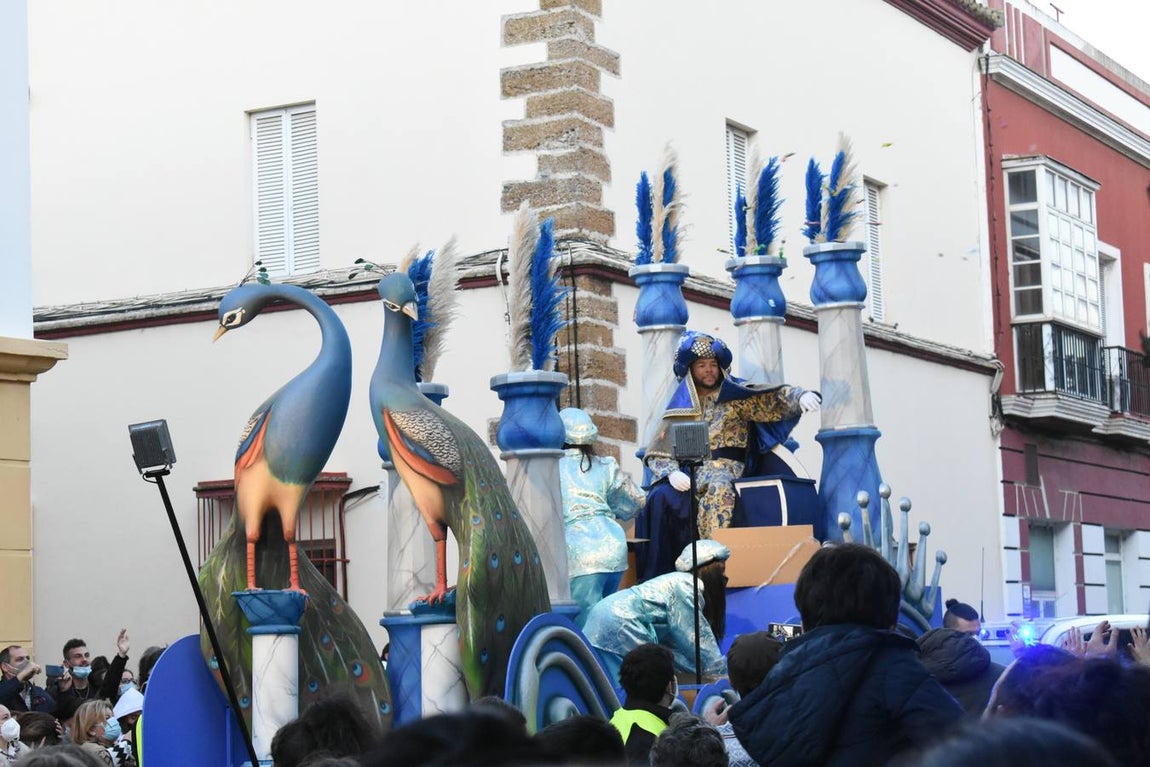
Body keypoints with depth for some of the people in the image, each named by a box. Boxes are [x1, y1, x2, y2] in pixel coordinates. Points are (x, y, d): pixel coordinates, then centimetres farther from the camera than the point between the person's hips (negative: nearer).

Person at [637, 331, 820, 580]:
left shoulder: (735, 397, 13)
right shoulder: (680, 406, 16)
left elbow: (776, 399, 2)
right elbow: (656, 453, 12)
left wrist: (802, 396, -20)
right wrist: (672, 473, -10)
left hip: (723, 470, -2)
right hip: (687, 473, 2)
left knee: (718, 490, -38)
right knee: (660, 498, -29)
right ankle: (657, 575, -26)